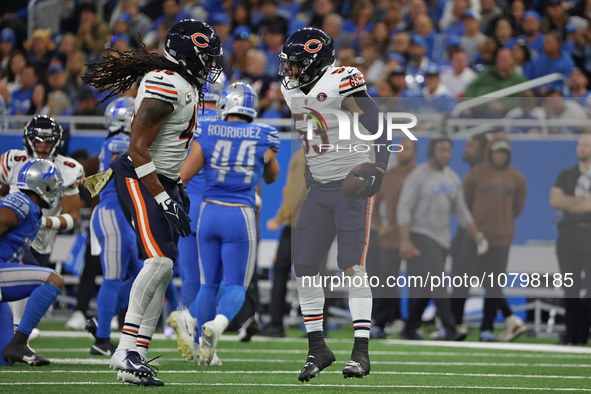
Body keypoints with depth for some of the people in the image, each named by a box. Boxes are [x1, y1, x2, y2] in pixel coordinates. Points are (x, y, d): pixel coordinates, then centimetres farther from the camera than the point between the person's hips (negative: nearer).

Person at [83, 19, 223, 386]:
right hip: (141, 180, -10)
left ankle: (137, 355, 7)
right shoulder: (165, 85, -19)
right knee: (159, 261, -22)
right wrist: (163, 199, -21)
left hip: (163, 181, 10)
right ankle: (126, 349, -22)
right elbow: (139, 148, -22)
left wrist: (176, 188, 23)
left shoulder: (188, 86, 13)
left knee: (163, 270, 6)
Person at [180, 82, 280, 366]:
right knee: (236, 285, 6)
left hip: (209, 214, 2)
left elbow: (183, 177, -5)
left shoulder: (206, 135, -4)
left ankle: (205, 346, 15)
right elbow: (271, 177, 18)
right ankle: (219, 322, -25)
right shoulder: (263, 139, -2)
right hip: (240, 217, -1)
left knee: (209, 284, 16)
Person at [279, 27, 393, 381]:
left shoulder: (342, 84, -16)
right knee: (304, 266, 1)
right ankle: (317, 348, 11)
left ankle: (362, 352, -8)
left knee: (352, 266, -11)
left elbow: (377, 126, -18)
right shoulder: (294, 90, 8)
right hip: (319, 188, 7)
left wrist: (378, 169, -25)